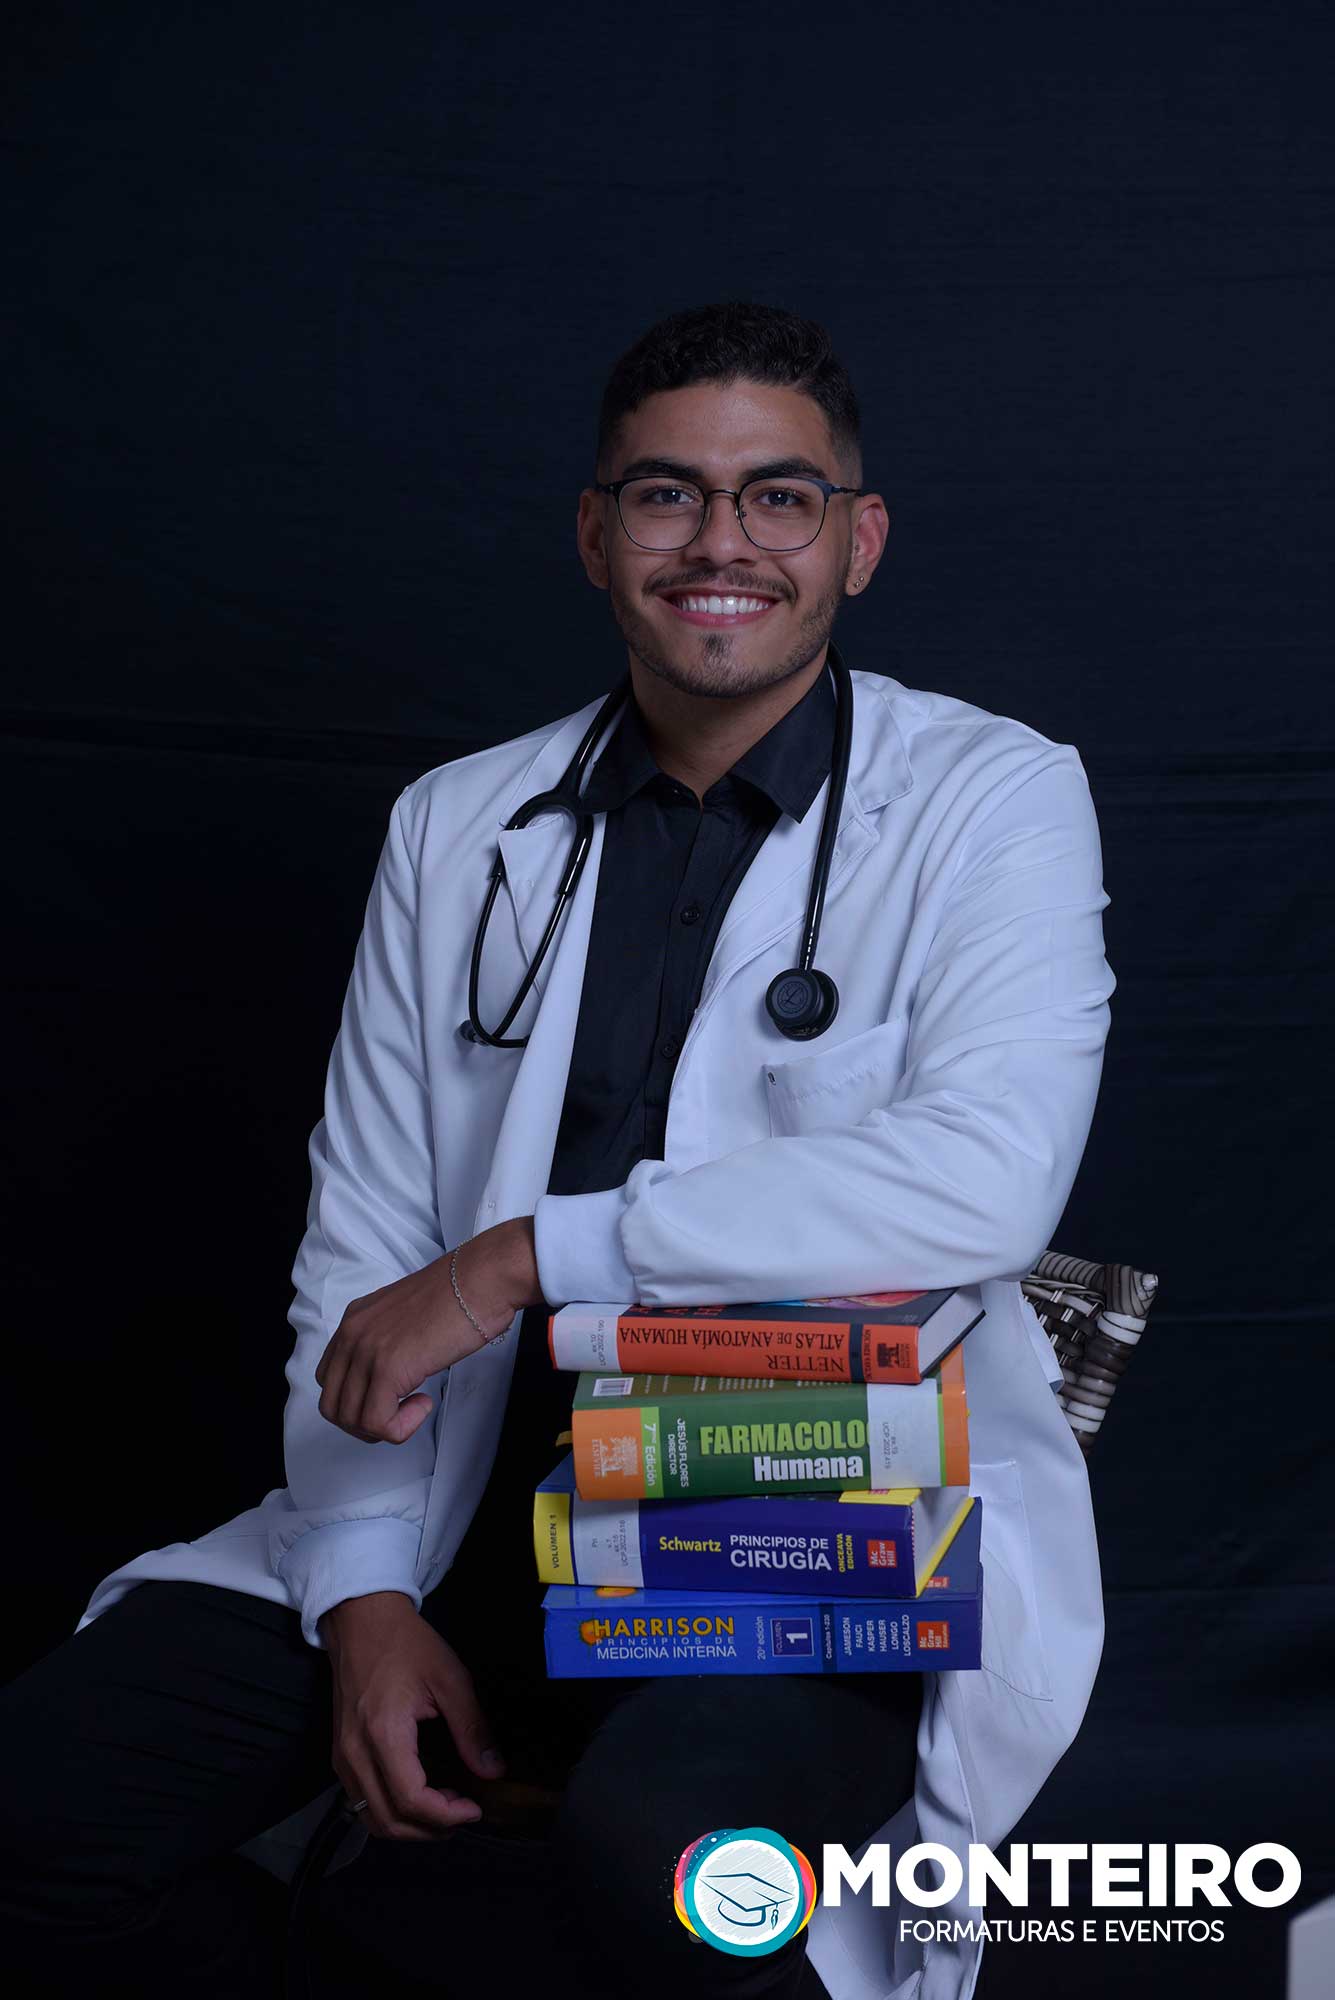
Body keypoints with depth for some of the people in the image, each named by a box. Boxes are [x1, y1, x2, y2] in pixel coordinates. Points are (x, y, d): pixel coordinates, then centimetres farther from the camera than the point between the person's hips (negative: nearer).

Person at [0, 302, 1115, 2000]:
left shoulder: (990, 797, -1)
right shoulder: (456, 827, 12)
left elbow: (989, 1175, -19)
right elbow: (359, 1248, 9)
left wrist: (530, 1254, -20)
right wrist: (366, 1598, -6)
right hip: (493, 1507, 4)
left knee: (662, 1852, -34)